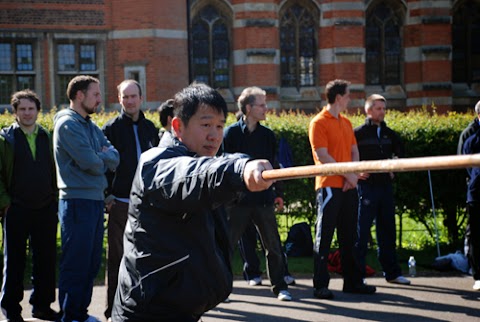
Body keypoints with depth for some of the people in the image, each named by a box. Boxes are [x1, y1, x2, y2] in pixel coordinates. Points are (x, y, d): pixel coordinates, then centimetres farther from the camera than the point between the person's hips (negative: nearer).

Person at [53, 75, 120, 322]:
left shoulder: (91, 126, 16)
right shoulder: (68, 124, -11)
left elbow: (114, 158, 7)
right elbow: (90, 163, -19)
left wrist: (99, 157, -12)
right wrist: (104, 159, 1)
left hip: (95, 200, 9)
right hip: (77, 202, -9)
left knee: (92, 264, 14)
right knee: (75, 264, -3)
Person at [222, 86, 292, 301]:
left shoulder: (267, 135, 8)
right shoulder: (231, 133, -3)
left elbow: (271, 166, 15)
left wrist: (275, 194, 14)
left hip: (263, 199, 3)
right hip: (238, 200, -3)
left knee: (273, 246, 4)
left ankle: (280, 287, 15)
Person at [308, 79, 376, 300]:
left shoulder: (346, 122, 16)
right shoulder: (319, 122, -7)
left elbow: (354, 151, 15)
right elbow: (322, 156, -14)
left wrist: (352, 176, -2)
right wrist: (347, 174, -12)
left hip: (348, 186, 7)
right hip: (329, 186, -7)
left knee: (349, 236, 12)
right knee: (324, 237, -4)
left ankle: (352, 281, 19)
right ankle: (320, 285, -1)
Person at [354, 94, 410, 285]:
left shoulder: (388, 133, 12)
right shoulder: (358, 133, -4)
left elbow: (400, 153, 25)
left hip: (385, 186, 6)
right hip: (366, 185, -6)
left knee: (387, 231, 11)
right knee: (362, 231, -3)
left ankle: (392, 272, 18)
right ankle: (357, 273, 2)